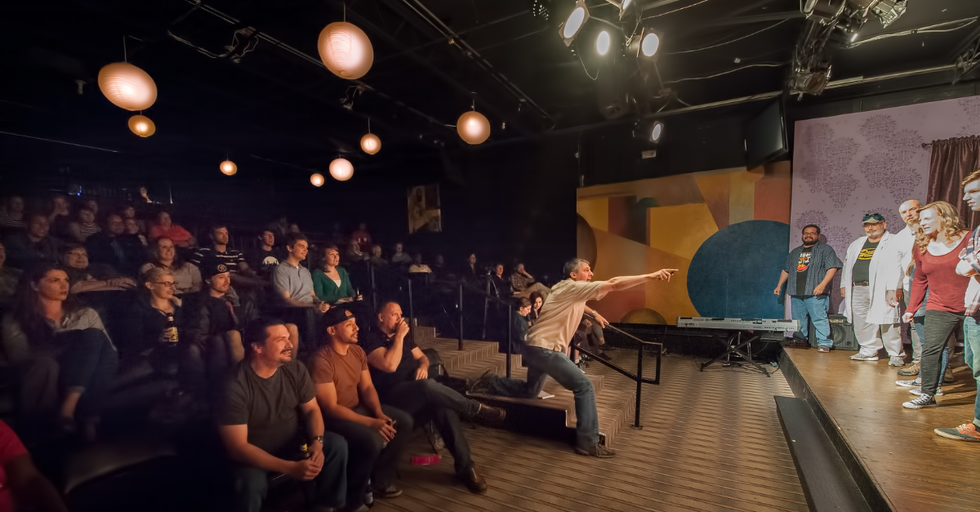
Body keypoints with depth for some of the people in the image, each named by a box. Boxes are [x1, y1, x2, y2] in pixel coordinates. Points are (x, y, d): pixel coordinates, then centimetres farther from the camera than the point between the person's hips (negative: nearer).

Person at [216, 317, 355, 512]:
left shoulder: (295, 369, -10)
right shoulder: (235, 386, -25)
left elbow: (312, 410, -2)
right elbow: (237, 447, -25)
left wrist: (317, 443, -23)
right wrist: (289, 468, -32)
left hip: (293, 443, 5)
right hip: (254, 456, -4)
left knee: (337, 444, -16)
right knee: (251, 485, -35)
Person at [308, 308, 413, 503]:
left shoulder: (357, 351, 0)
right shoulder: (321, 361, -25)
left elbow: (367, 388, 4)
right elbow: (331, 408, -24)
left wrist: (380, 414, -15)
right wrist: (371, 422, -27)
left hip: (358, 407, 8)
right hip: (333, 417, -8)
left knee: (404, 421, -3)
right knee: (372, 440, -30)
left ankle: (381, 479, 12)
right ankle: (351, 496, -2)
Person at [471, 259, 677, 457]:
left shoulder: (571, 292, 14)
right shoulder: (571, 287, -14)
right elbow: (615, 284, -20)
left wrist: (594, 313, 29)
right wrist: (651, 275, -19)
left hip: (537, 348, 10)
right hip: (544, 348, -10)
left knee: (530, 391, 25)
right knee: (584, 386, -9)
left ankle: (489, 382, 29)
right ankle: (588, 443, -3)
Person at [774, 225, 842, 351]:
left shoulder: (825, 249, 3)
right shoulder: (795, 252, 21)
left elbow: (832, 268, -8)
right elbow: (786, 270, 25)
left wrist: (822, 284, -19)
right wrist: (779, 285, 19)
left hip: (815, 293, -6)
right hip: (796, 293, 6)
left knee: (819, 318, -9)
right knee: (798, 320, 11)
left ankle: (824, 343, -4)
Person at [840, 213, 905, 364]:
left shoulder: (893, 243, 0)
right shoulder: (856, 244, 20)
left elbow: (896, 267, -10)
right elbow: (847, 265, 23)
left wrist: (892, 288, -18)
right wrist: (844, 285, 17)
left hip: (881, 289, -6)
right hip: (857, 290, 6)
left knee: (887, 323, -5)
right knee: (862, 322, 8)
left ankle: (896, 354, 7)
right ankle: (869, 350, 19)